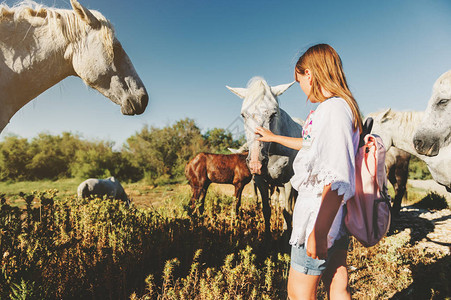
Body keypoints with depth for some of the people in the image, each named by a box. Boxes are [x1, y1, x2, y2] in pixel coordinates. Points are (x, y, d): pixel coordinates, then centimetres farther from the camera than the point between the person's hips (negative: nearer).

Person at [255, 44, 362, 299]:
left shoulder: (333, 108, -20)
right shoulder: (342, 107, 13)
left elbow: (337, 178, -27)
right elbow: (311, 144, 30)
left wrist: (319, 232, -27)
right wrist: (273, 137, 39)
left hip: (322, 219, -9)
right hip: (337, 221, 9)